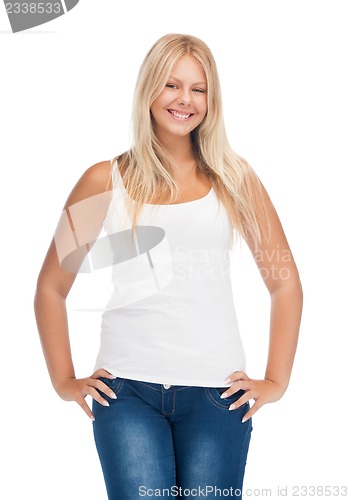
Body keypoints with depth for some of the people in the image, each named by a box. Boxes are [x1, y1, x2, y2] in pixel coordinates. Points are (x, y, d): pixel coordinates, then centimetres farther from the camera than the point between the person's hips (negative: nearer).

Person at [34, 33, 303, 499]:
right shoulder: (106, 181, 5)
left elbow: (285, 283, 9)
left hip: (215, 391, 1)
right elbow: (50, 287, 10)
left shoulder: (235, 178, 8)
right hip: (127, 389, -1)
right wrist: (64, 380, 5)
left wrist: (276, 381, 5)